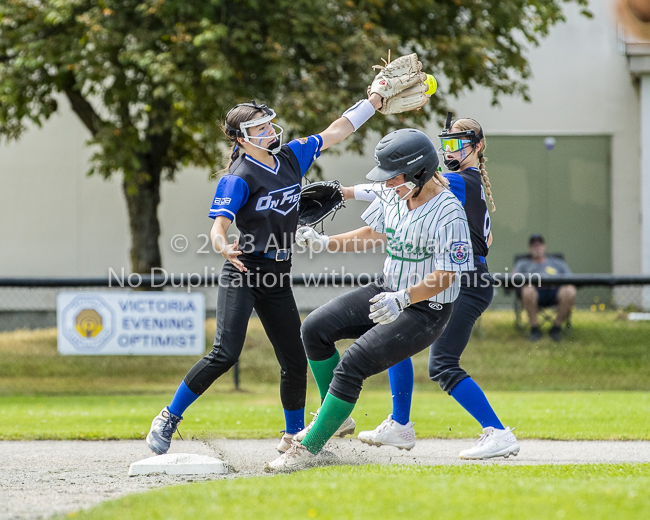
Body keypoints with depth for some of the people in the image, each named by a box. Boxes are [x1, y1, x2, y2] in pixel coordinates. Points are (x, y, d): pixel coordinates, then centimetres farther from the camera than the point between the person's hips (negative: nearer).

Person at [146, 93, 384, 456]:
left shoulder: (291, 157, 9)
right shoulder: (239, 178, -11)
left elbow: (335, 133, 18)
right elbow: (219, 225, -20)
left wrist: (373, 102, 16)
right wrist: (224, 247, -42)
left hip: (278, 278, 6)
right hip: (243, 274, -6)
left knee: (295, 360, 6)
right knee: (226, 353, -19)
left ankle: (293, 437, 25)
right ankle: (168, 419, -7)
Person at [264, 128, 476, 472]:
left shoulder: (448, 214, -24)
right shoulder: (394, 194, 0)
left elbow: (445, 276, -25)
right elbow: (374, 235, 15)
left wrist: (403, 299, -39)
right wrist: (324, 243, 4)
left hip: (424, 311, -9)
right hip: (386, 292, 9)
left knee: (351, 366, -20)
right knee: (315, 328, -2)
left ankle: (309, 449, -10)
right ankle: (335, 416, 13)